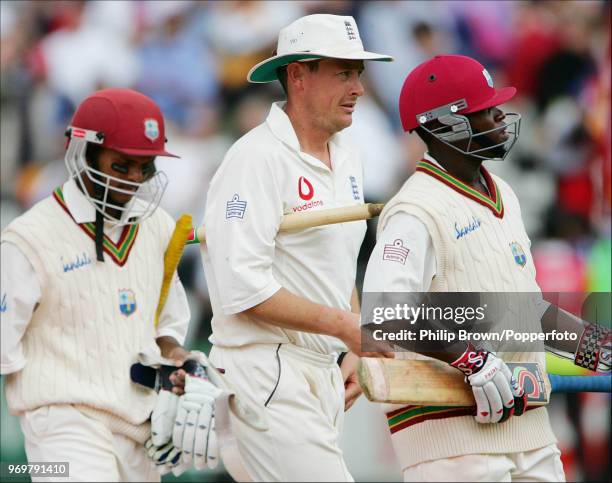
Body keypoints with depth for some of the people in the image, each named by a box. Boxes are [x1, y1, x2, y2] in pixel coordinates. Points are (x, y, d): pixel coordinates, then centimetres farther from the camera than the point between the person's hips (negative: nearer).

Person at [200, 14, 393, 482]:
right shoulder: (256, 159, -14)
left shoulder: (347, 161, 15)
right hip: (264, 376, -9)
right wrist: (345, 325, -18)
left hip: (324, 376, 9)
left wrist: (352, 354, 13)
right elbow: (243, 287, -20)